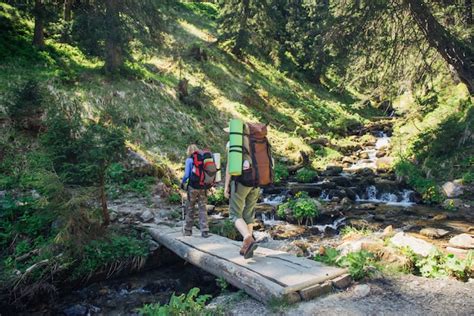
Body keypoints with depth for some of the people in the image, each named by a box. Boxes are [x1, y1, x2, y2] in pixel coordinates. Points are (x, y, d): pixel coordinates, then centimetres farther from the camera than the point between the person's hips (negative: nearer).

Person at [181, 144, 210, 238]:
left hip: (193, 187, -2)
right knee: (203, 208, 6)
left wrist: (182, 182, 6)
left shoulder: (189, 160, -5)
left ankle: (188, 230, 20)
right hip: (203, 187, 3)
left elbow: (186, 174, -10)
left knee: (190, 209, 11)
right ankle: (205, 231, 1)